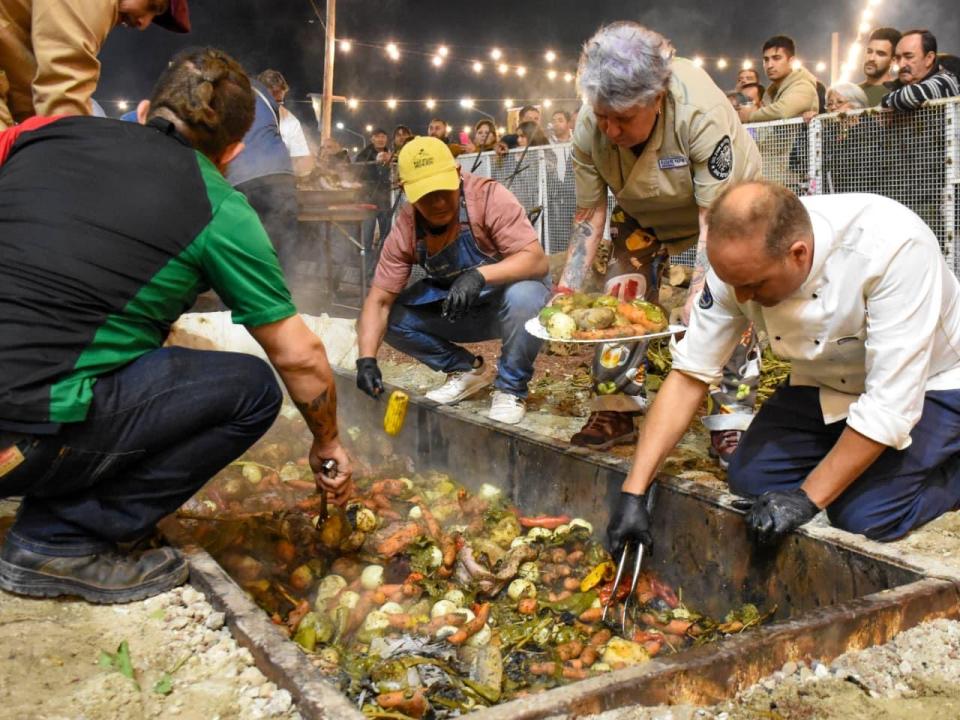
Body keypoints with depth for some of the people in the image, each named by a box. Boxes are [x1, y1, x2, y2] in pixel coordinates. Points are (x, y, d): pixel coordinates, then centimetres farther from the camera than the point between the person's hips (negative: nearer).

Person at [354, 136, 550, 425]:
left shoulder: (488, 196, -25)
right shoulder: (405, 229, -14)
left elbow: (537, 261, -31)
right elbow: (379, 301, -14)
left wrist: (480, 275, -47)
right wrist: (367, 360, -29)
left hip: (507, 300, -4)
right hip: (456, 310, 4)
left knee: (523, 296, -38)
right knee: (390, 317, -13)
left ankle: (511, 388, -12)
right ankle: (467, 370, 5)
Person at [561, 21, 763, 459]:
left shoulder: (700, 111, -39)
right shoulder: (589, 127, -27)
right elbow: (589, 216, -17)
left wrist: (700, 296, -45)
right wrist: (566, 290, -26)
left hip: (723, 202, -3)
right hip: (643, 213, 4)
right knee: (619, 297, -5)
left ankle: (733, 420, -8)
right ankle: (616, 410, 8)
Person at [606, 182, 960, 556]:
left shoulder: (893, 247, -37)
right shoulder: (742, 261, -22)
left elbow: (892, 401, -32)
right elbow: (690, 374, -16)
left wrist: (807, 498, -28)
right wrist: (633, 491, -19)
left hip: (928, 385, -4)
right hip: (825, 384, 5)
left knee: (868, 514, -22)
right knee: (749, 480, -9)